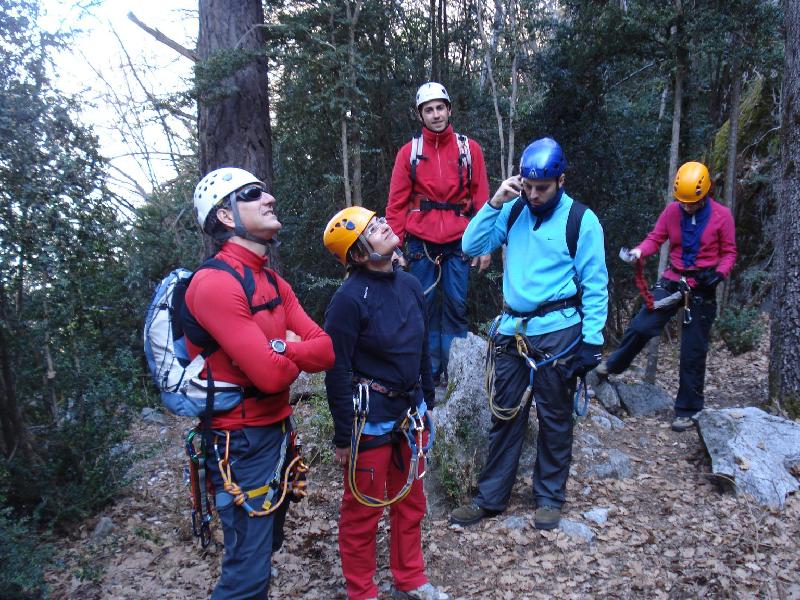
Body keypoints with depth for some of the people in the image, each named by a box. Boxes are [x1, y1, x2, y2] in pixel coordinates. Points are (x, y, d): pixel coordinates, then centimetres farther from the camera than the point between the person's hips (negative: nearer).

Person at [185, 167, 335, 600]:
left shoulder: (275, 284, 10)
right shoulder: (215, 284, -20)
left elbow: (328, 350, 0)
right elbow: (271, 374, -26)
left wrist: (282, 348, -17)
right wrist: (295, 353, -5)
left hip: (277, 430, 9)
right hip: (242, 440, -9)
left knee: (267, 545, 22)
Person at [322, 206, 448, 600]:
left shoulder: (409, 284, 3)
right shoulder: (349, 299, -18)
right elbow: (337, 372, -16)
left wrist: (427, 402, 17)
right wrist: (343, 437, -13)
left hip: (410, 414, 7)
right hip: (371, 419, -7)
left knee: (411, 501, 19)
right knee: (363, 509, 9)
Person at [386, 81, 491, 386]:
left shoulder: (469, 149, 7)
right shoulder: (409, 152, 6)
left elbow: (481, 199, 5)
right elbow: (397, 203, 3)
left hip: (458, 242, 0)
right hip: (420, 242, 0)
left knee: (456, 306, 0)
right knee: (425, 307, 4)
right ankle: (430, 371, 14)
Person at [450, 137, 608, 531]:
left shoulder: (581, 220, -6)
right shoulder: (513, 210, 6)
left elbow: (595, 286, -5)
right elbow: (472, 246, 1)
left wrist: (591, 340, -9)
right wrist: (494, 203, -9)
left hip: (558, 332, -4)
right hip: (512, 330, 4)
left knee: (554, 418, 10)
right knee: (504, 415, 10)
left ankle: (549, 497, 27)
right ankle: (490, 497, 22)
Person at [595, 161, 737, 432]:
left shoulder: (722, 215, -9)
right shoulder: (672, 210, -5)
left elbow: (729, 253, -1)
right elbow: (655, 238, -1)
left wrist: (719, 273, -20)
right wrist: (639, 251, -22)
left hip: (703, 288, -2)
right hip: (673, 280, 2)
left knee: (693, 351, 4)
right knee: (640, 327, -5)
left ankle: (686, 410, 16)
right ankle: (614, 365, 25)